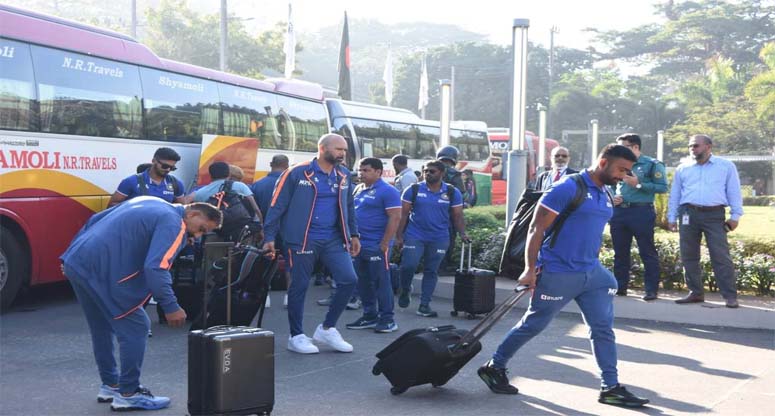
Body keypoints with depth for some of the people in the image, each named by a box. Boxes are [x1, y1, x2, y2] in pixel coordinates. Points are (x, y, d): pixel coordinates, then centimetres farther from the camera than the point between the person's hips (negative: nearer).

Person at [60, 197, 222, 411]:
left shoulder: (149, 203, 20)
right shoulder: (173, 224, -7)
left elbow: (94, 221, 24)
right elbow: (155, 268, -20)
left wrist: (71, 258, 27)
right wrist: (171, 307, -15)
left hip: (76, 263, 9)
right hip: (102, 271, -9)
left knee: (102, 328, 21)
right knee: (136, 328, 1)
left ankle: (110, 385, 33)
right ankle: (128, 394, 8)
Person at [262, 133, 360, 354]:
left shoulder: (344, 176, 10)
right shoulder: (297, 173, -8)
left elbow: (349, 208, 22)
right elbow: (277, 206, -6)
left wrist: (354, 234, 18)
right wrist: (270, 237, -10)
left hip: (334, 239, 5)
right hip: (303, 239, -5)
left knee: (349, 280, -4)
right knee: (299, 286, 3)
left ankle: (327, 329, 12)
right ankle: (296, 336, 18)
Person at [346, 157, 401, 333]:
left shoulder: (387, 191, -10)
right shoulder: (359, 189, 14)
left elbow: (395, 218, -15)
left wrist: (384, 244, -18)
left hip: (376, 246, -8)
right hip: (359, 245, 8)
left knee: (381, 282, -3)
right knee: (363, 282, 13)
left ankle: (387, 319, 5)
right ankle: (370, 316, 24)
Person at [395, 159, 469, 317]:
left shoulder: (452, 193, 2)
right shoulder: (413, 190, 0)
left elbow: (458, 216, 4)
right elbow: (403, 214, 1)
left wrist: (462, 233, -11)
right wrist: (399, 236, -3)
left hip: (439, 239, 1)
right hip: (414, 236, -1)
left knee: (431, 271, 6)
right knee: (408, 266, -9)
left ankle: (424, 305, 14)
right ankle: (405, 290, 21)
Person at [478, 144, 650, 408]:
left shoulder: (606, 196, 12)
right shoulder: (568, 188, -14)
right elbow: (537, 229, -15)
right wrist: (530, 269, -17)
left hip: (592, 273, 8)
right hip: (558, 274, -8)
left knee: (603, 328, 4)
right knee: (532, 325, 5)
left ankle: (611, 387, 11)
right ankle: (493, 367, 22)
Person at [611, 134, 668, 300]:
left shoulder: (652, 164, -2)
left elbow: (663, 187, -9)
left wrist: (638, 184, -15)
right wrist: (612, 197, 1)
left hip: (641, 211, -6)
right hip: (619, 212, 6)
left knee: (647, 252, -4)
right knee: (620, 251, 9)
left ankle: (651, 290, -1)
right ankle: (620, 286, 18)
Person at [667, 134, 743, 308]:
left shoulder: (726, 166, 8)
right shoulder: (682, 168, 14)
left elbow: (734, 192, 6)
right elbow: (675, 194, 15)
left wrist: (735, 215, -1)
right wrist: (671, 217, 10)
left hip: (715, 215, -3)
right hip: (688, 214, 3)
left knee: (721, 256, -8)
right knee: (689, 256, 4)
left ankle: (730, 295, -5)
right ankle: (696, 292, 14)